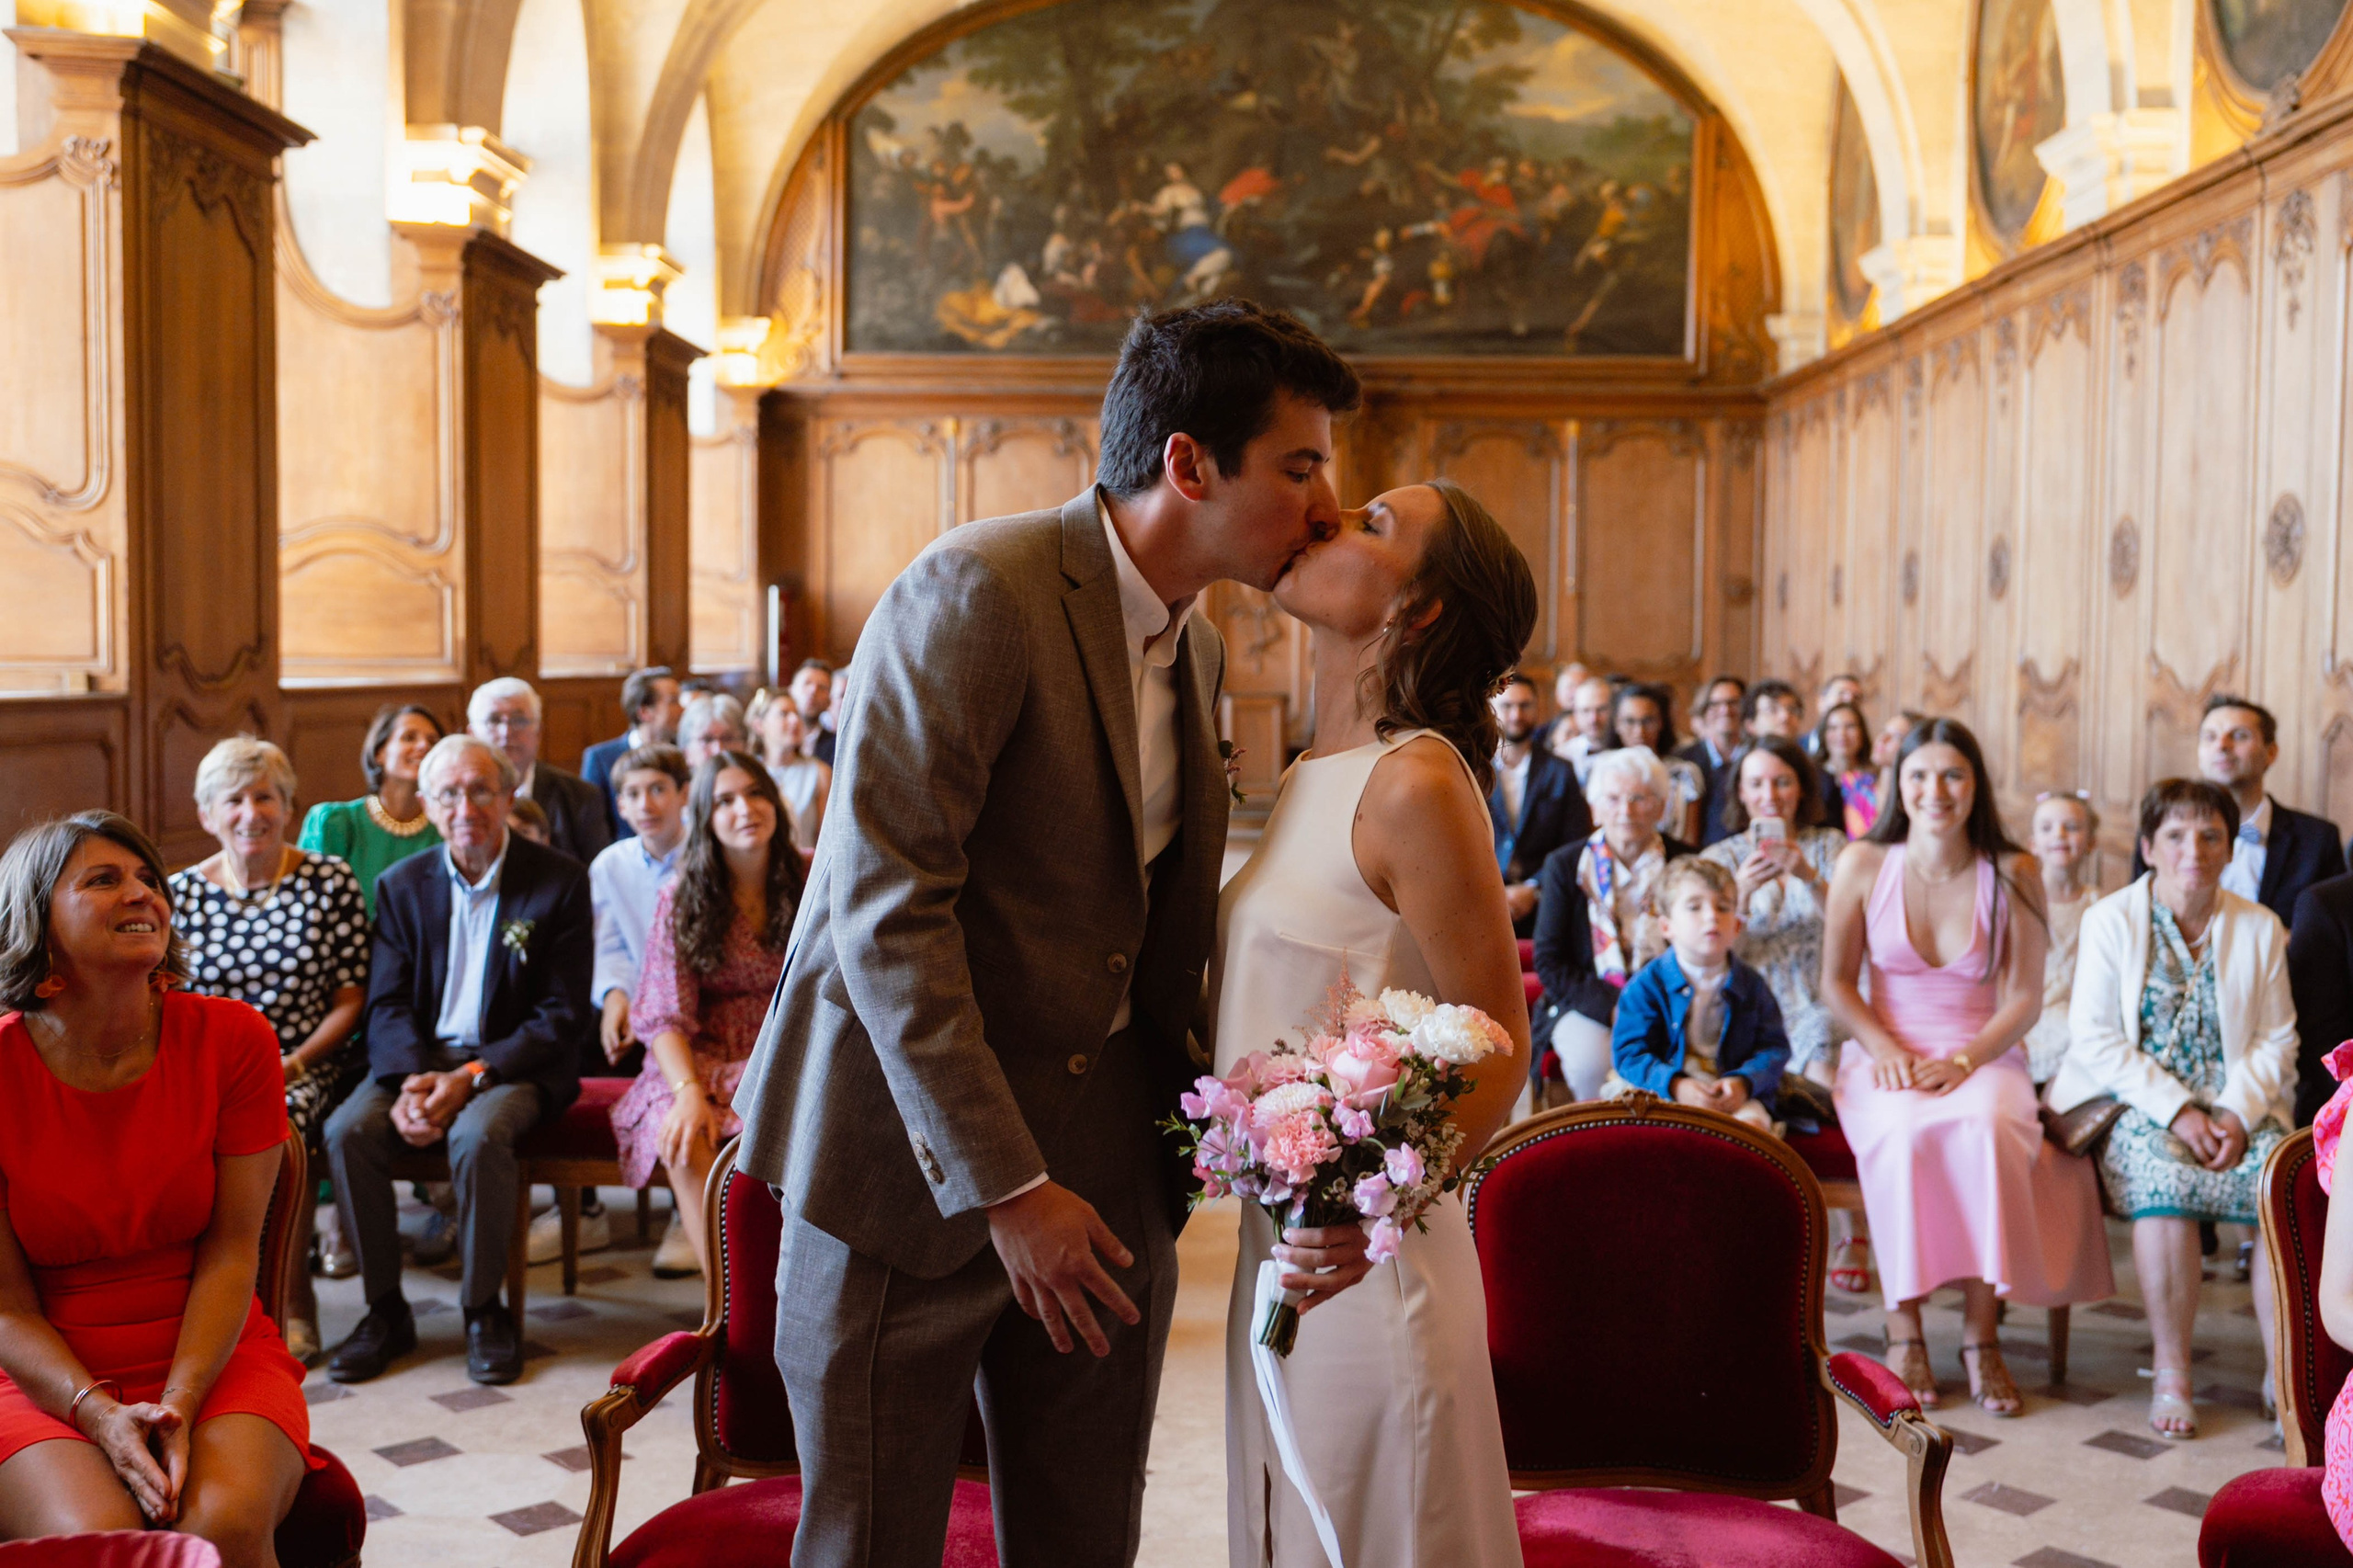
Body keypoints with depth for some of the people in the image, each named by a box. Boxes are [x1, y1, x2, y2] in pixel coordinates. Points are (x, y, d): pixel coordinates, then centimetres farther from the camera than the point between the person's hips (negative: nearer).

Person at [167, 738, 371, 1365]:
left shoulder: (331, 881, 2)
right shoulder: (180, 894, 6)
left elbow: (350, 1000, 1)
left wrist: (292, 1063, -12)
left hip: (307, 1066, -2)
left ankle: (289, 1296, -10)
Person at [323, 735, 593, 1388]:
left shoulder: (559, 880, -4)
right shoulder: (404, 884, 8)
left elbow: (563, 1017, -7)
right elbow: (387, 1003, 2)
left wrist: (469, 1077, -19)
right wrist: (413, 1080, -20)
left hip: (514, 1060, -3)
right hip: (420, 1057, 4)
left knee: (479, 1133, -34)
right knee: (348, 1129, -24)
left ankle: (485, 1310, -13)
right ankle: (386, 1309, -8)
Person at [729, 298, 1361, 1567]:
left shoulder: (1200, 650, 10)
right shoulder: (978, 593, -17)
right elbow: (884, 911, -22)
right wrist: (1005, 1187, -22)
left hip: (1107, 1159, 7)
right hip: (916, 1158, -7)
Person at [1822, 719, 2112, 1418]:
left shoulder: (2014, 874, 1)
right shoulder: (1862, 864, 2)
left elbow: (2025, 997, 1)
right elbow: (1837, 981, 5)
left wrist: (1964, 1059, -15)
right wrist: (1884, 1049, -11)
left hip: (1984, 1057, 0)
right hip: (1885, 1058, 0)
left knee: (1987, 1126, -34)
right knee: (1903, 1130, -34)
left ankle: (1981, 1331, -22)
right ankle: (1903, 1327, -22)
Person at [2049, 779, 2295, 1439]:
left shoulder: (2260, 928, 10)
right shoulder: (2109, 921, 2)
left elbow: (2276, 1039, 7)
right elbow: (2093, 1039, -4)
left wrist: (2238, 1113, -12)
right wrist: (2175, 1110, -15)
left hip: (2236, 1106, 3)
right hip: (2136, 1104, -2)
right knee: (2164, 1180, -33)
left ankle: (2282, 1372, -15)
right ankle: (2171, 1374, -22)